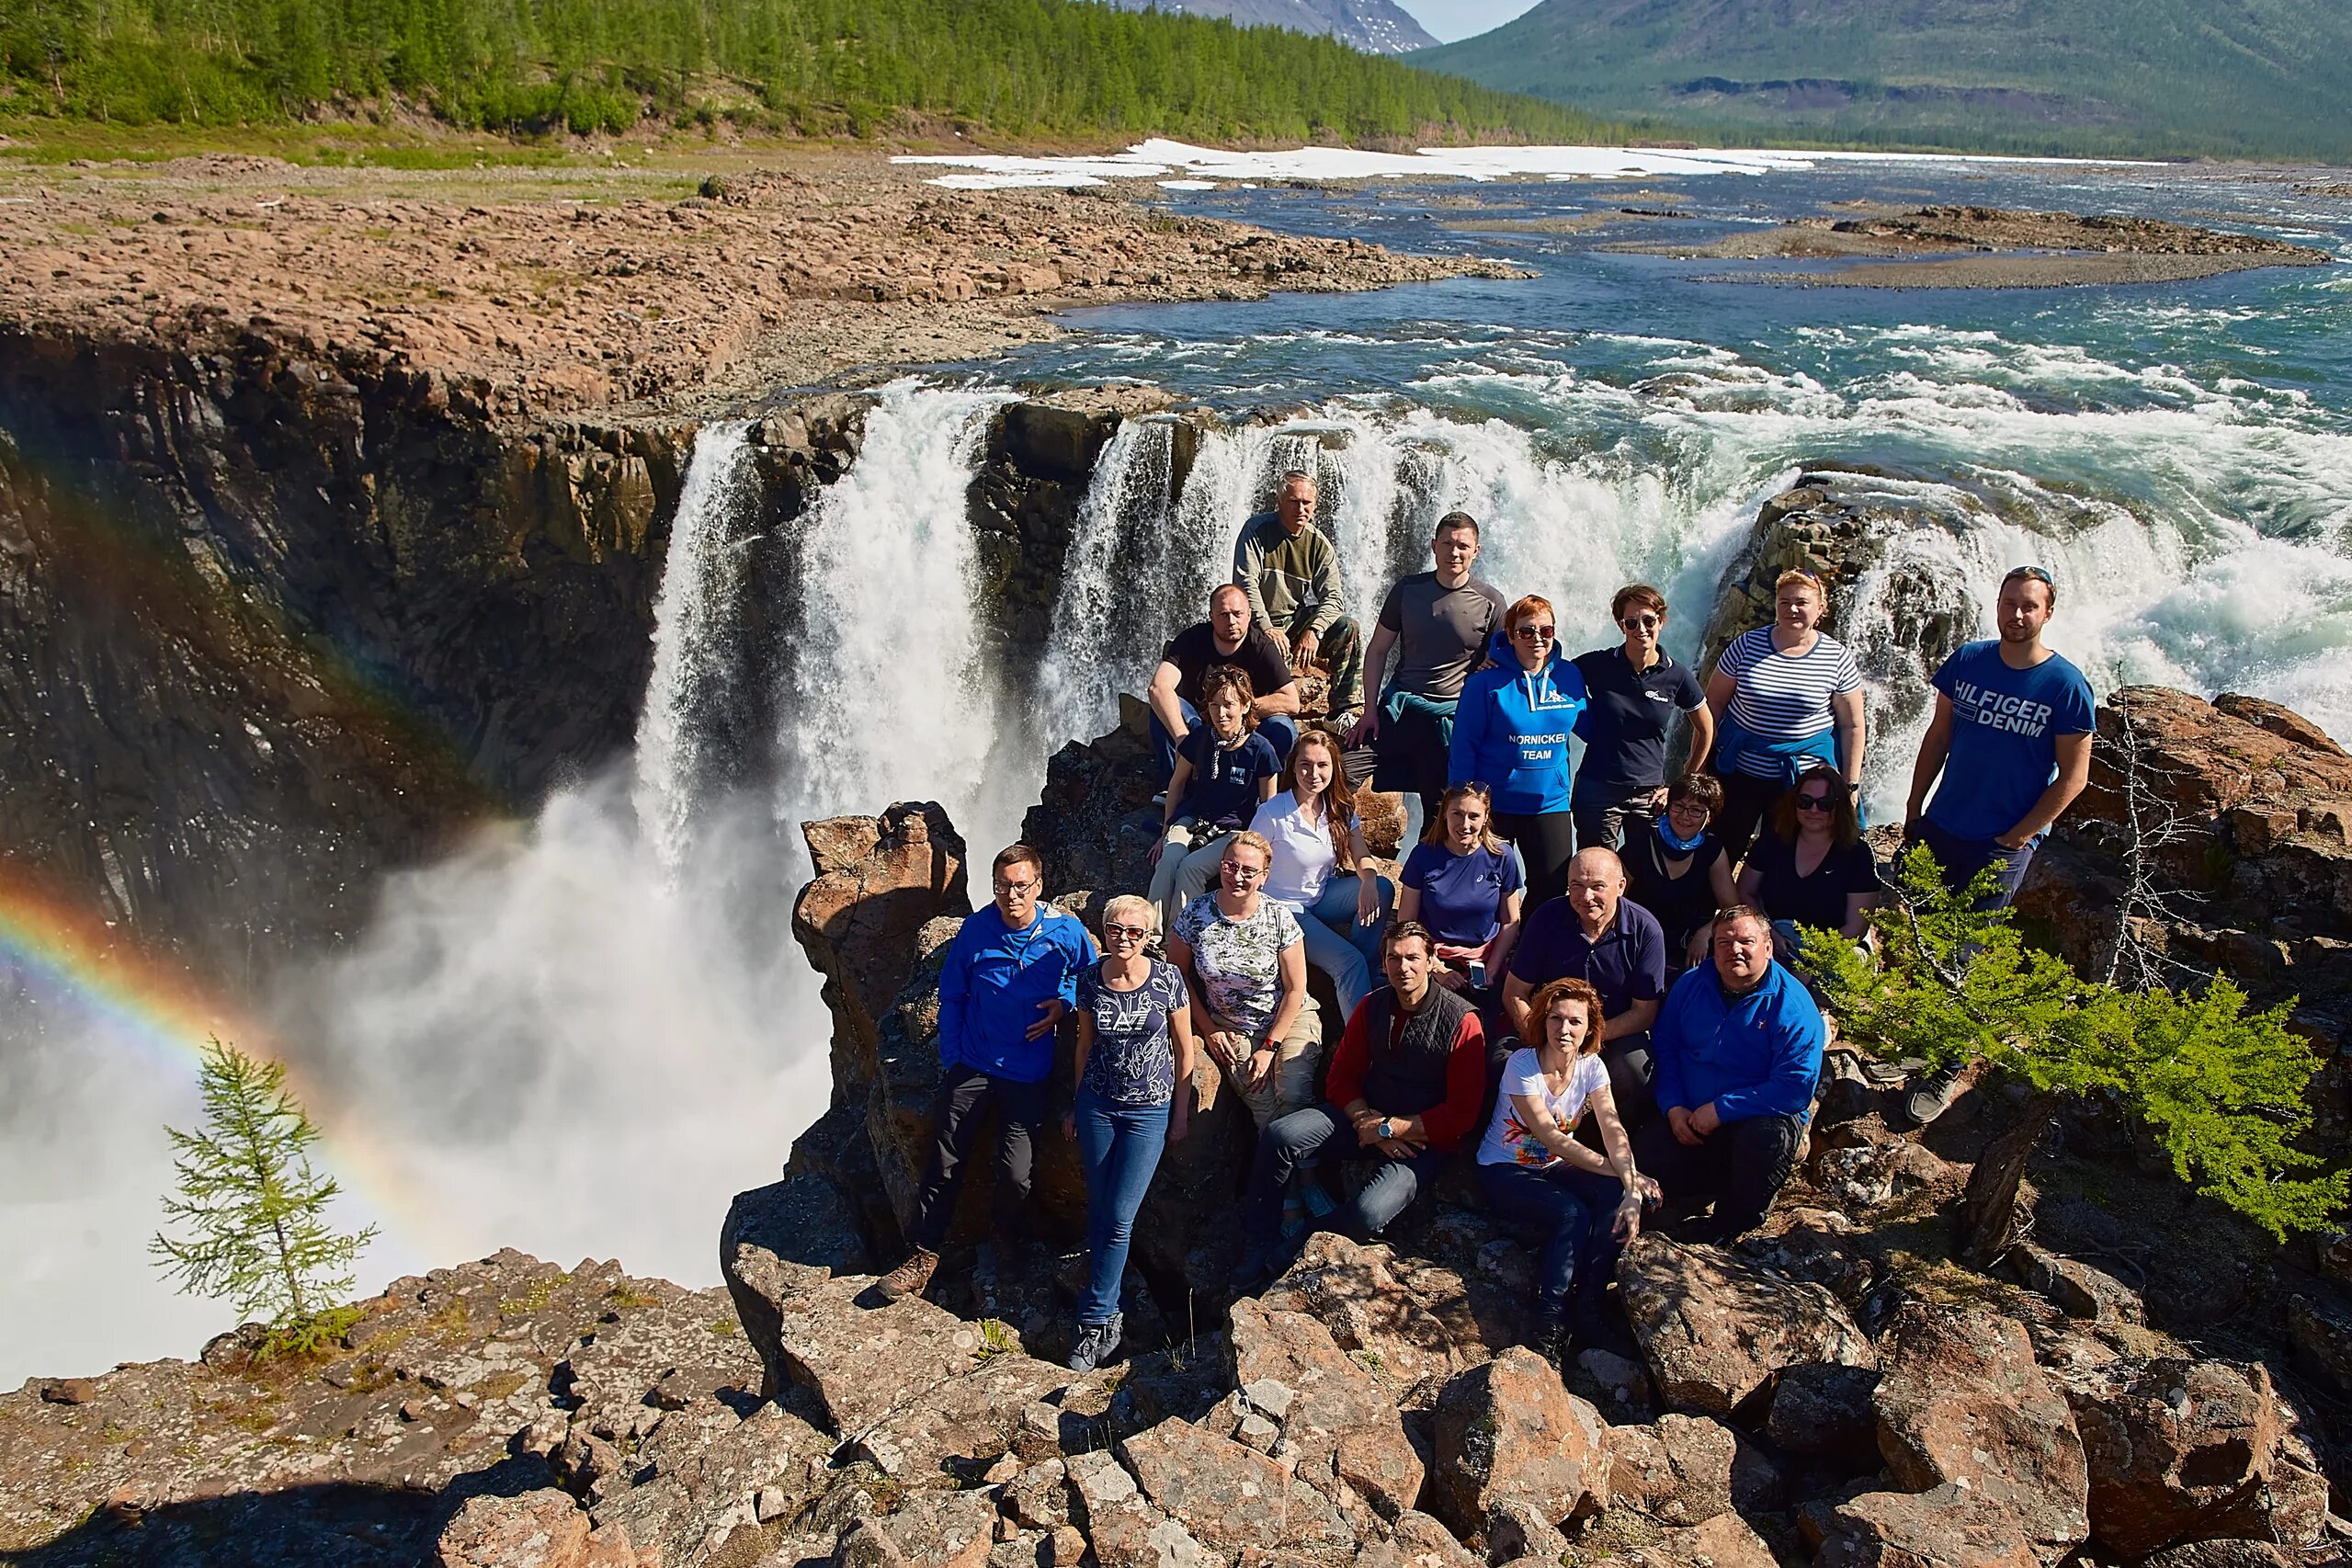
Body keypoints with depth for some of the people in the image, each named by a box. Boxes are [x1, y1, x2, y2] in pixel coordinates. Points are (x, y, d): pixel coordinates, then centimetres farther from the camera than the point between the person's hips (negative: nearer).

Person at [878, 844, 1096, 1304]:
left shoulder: (1065, 931, -7)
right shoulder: (975, 929, -6)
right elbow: (951, 995, 4)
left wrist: (1065, 1002, -6)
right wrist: (950, 1057, 1)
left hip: (1027, 1072, -1)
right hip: (971, 1065, 1)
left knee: (1015, 1175, -4)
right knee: (944, 1163, 3)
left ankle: (1006, 1246, 25)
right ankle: (924, 1254, 19)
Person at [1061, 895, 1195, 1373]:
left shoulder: (1167, 979, -11)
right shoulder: (1090, 980, -4)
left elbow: (1183, 1049, -2)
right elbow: (1086, 1043, 8)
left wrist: (1181, 1113, 1)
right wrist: (1077, 1106, 13)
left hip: (1149, 1110, -3)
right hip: (1097, 1105, 3)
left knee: (1119, 1217, -5)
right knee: (1098, 1212, 6)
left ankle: (1095, 1320, 7)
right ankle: (1108, 1316, 21)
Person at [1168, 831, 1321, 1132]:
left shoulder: (1279, 919, -12)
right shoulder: (1195, 914, -10)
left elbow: (1295, 989, -6)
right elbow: (1178, 974, 2)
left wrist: (1270, 1047, -9)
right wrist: (1208, 1028, -1)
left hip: (1287, 1019, -1)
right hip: (1229, 1028, 1)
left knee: (1294, 1098, -23)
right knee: (1264, 1105, -20)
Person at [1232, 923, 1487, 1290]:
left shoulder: (1461, 1021, -13)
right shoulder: (1372, 1007, 2)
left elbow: (1461, 1114, -13)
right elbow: (1342, 1078, 6)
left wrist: (1389, 1128, -15)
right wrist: (1368, 1122, -13)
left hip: (1423, 1138, -4)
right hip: (1364, 1115, 4)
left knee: (1367, 1215, -30)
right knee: (1279, 1136, -20)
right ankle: (1262, 1244, -3)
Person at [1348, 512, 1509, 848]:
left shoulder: (1490, 602, -1)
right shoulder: (1408, 589, 5)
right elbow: (1377, 650, 10)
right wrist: (1370, 710, 2)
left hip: (1454, 718, -1)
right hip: (1399, 710, 2)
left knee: (1441, 818, 6)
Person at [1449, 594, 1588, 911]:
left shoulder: (1569, 677, 0)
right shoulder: (1487, 681, -11)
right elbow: (1464, 746, -8)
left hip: (1549, 802, 3)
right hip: (1492, 803, -3)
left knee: (1553, 890, 4)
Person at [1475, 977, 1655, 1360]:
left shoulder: (1591, 1066, -6)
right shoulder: (1521, 1064, -20)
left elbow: (1612, 1130, -19)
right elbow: (1552, 1139, -24)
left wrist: (1631, 1189, -36)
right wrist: (1622, 1173, -29)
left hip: (1554, 1168, 5)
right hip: (1503, 1172, -5)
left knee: (1615, 1198, -25)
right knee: (1573, 1214, -31)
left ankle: (1587, 1304, -15)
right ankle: (1549, 1322, -21)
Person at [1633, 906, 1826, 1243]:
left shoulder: (1793, 1006, -15)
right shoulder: (1691, 986, 0)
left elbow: (1796, 1089, -21)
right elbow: (1664, 1046, 8)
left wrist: (1721, 1109, -23)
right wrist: (1674, 1107, -8)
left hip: (1765, 1118, -3)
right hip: (1690, 1118, 4)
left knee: (1767, 1137, -37)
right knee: (1644, 1154, -21)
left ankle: (1732, 1220, -6)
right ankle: (1725, 1187, 10)